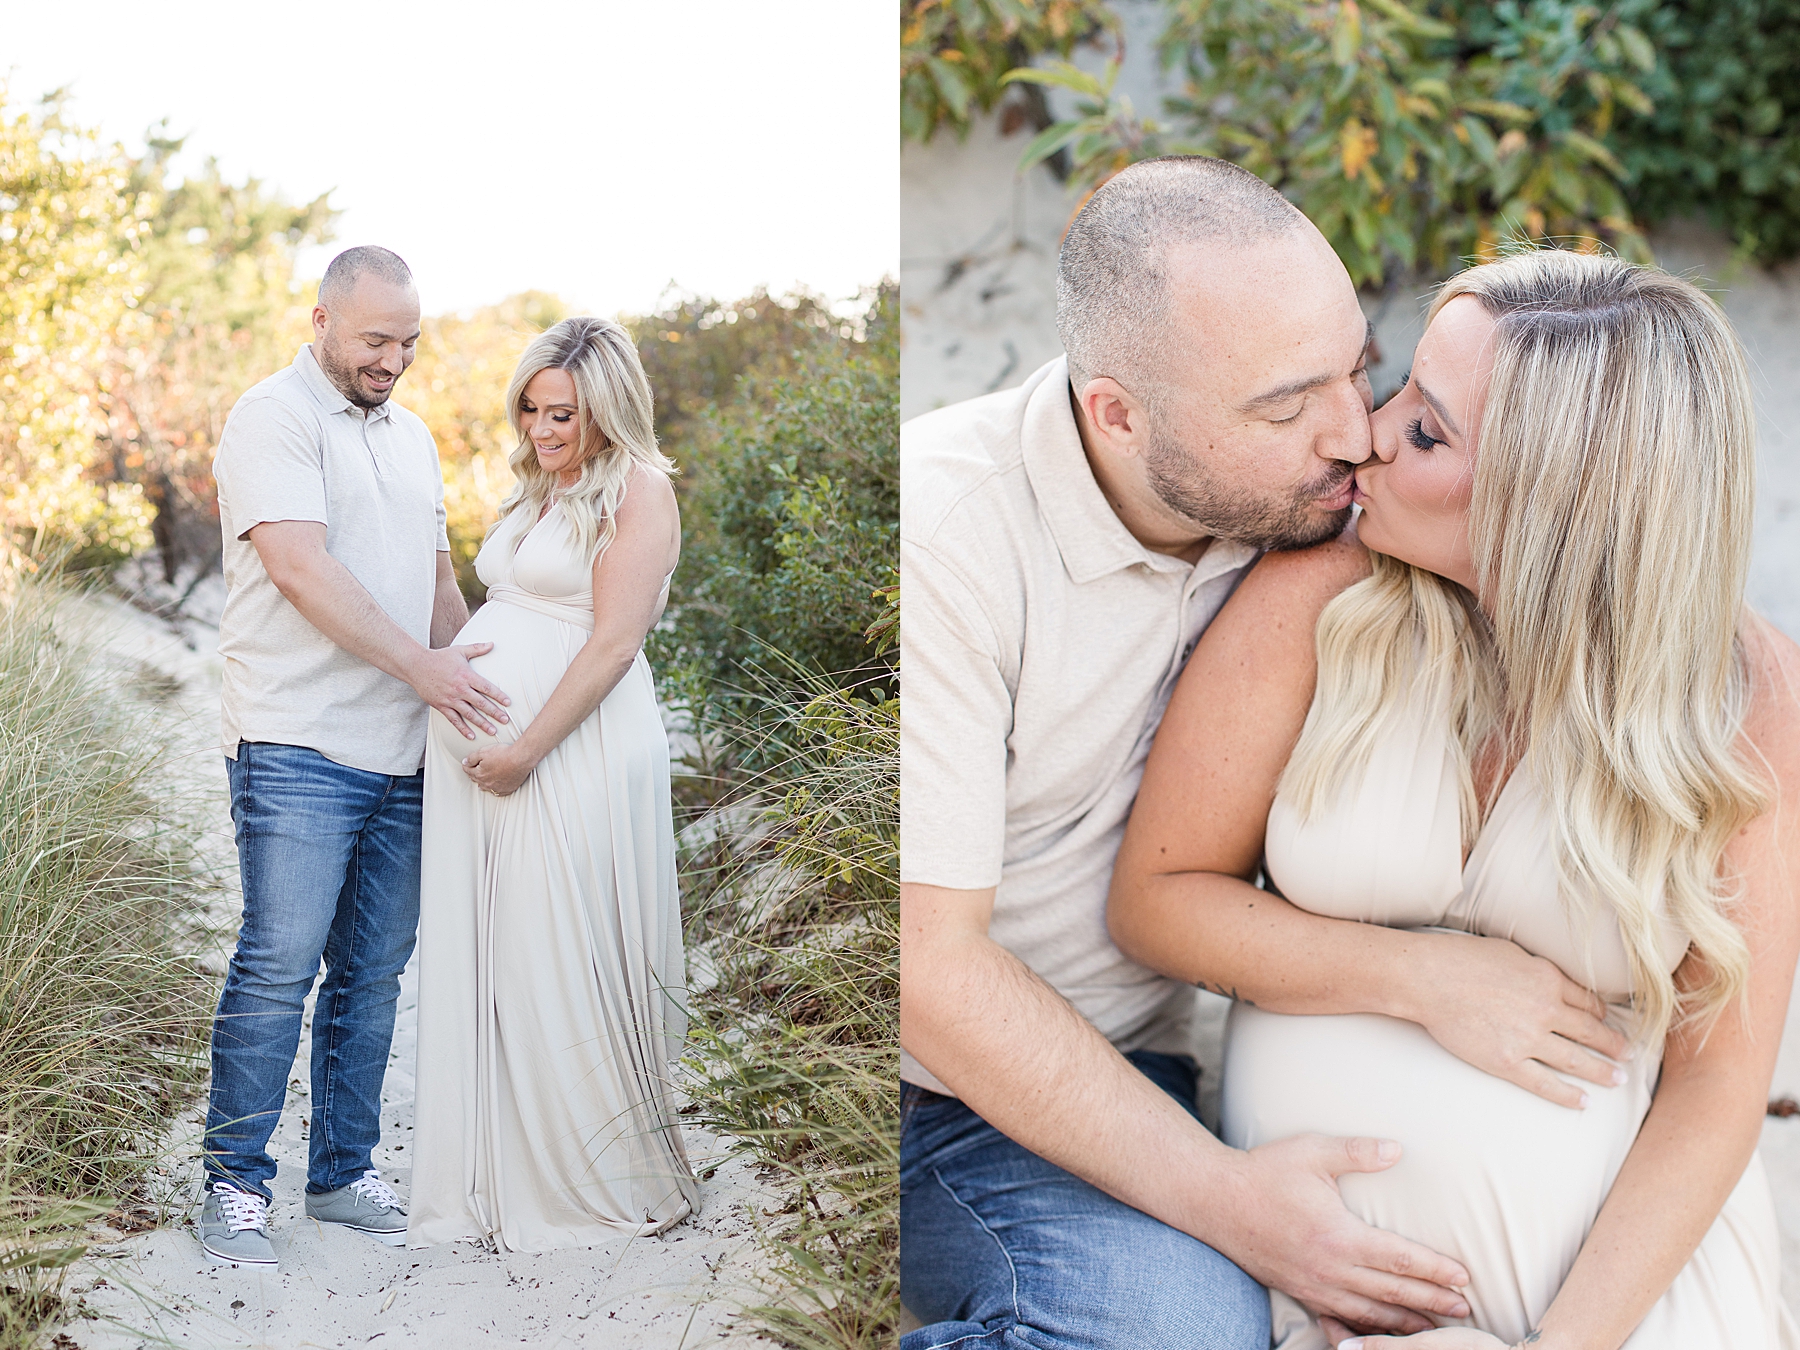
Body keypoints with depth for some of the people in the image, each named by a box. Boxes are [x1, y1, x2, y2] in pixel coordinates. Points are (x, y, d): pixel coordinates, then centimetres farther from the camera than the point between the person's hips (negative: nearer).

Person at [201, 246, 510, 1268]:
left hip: (400, 754, 7)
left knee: (375, 973, 8)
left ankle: (345, 1173, 18)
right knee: (278, 968, -9)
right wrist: (419, 666, -17)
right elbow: (301, 571, -16)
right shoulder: (274, 419, -4)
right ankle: (236, 1184, 2)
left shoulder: (410, 434, 20)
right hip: (298, 750, -7)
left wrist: (476, 691, 12)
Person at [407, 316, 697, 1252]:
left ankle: (604, 1184, 12)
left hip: (571, 750, -8)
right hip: (478, 749, 8)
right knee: (481, 962, 8)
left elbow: (614, 640, -13)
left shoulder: (638, 489, -5)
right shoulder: (531, 494, 20)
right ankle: (496, 1179, 18)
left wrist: (529, 748, -18)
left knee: (562, 965, -3)